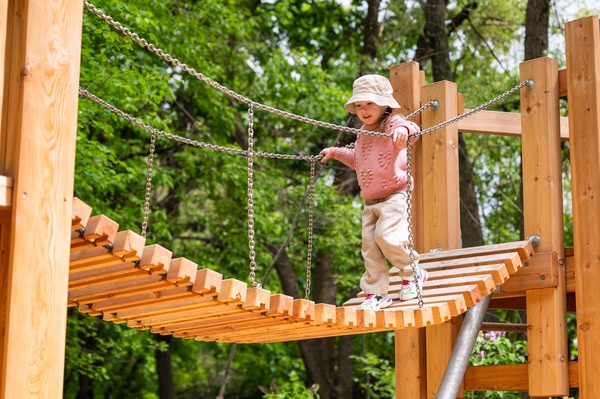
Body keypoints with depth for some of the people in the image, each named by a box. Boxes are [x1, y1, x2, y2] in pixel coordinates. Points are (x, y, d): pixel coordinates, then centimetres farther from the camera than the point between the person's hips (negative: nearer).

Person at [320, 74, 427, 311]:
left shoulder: (392, 123, -6)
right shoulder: (363, 132, 17)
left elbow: (413, 130, -30)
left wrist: (404, 129, -52)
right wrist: (335, 152, 33)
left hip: (394, 195, -8)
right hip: (370, 200, 8)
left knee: (387, 236, -21)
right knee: (369, 246, 3)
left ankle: (413, 274, 4)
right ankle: (376, 293, 10)